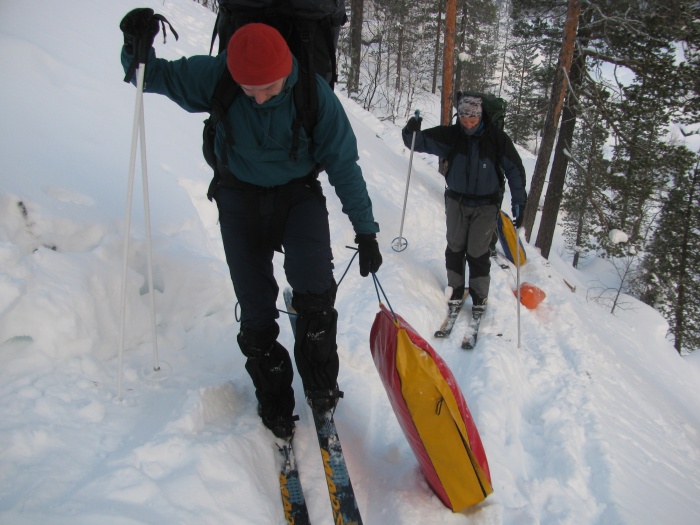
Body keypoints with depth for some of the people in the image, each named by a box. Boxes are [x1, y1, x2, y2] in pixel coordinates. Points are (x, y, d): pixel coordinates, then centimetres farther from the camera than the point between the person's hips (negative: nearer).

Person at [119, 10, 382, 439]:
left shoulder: (314, 93, -20)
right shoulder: (214, 78, -16)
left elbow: (344, 164, -11)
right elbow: (154, 76, -1)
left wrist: (365, 230, -9)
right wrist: (137, 47, -25)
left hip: (298, 193, -1)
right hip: (241, 195, 2)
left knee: (314, 284, -25)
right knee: (256, 307, -2)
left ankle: (320, 382, -1)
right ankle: (274, 401, 18)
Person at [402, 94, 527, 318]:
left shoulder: (497, 138, -12)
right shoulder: (451, 135, -9)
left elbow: (514, 169, -7)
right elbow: (421, 141, -8)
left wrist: (519, 202, -13)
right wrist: (411, 131, -32)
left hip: (486, 205, -2)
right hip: (457, 201, 2)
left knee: (477, 253, 1)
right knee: (455, 248, 10)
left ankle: (479, 298, 18)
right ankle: (455, 291, 28)